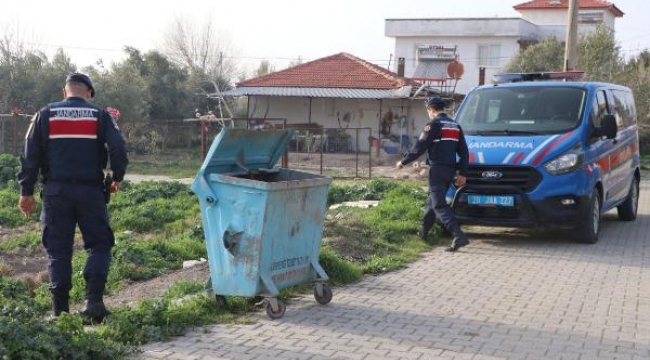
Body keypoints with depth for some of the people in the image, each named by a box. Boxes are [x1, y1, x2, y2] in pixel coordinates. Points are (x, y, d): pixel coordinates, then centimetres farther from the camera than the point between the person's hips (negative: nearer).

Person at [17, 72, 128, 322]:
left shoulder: (45, 115, 7)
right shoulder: (100, 116, 3)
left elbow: (30, 155, 5)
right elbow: (118, 149, -7)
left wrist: (26, 191, 10)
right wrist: (117, 178, 9)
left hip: (56, 191, 1)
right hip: (91, 191, -1)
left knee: (58, 249, 7)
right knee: (99, 245, 7)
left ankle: (60, 309, 6)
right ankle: (94, 299, -10)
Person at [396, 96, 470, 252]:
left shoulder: (433, 125, -9)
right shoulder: (455, 126, 15)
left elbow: (419, 148, -11)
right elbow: (464, 152, 14)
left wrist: (403, 161, 1)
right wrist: (462, 173, 15)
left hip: (437, 169, -8)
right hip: (451, 170, 8)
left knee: (439, 204, -10)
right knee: (434, 200, 22)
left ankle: (459, 236, -23)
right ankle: (423, 231, 34)